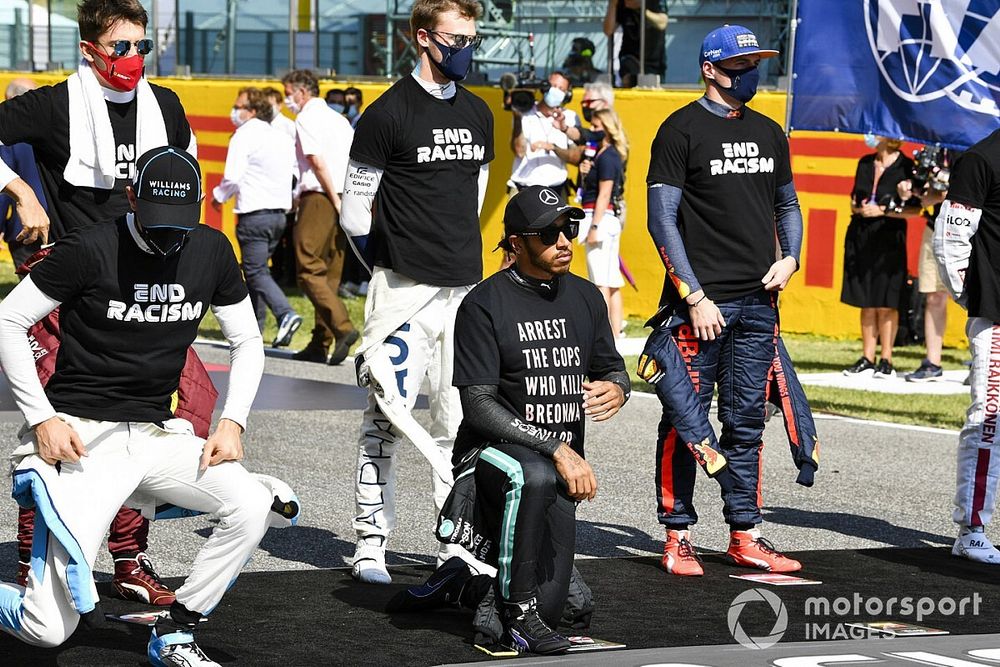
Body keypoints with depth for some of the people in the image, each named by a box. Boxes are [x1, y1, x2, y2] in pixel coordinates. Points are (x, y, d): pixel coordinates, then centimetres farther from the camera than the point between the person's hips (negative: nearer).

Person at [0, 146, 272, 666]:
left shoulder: (211, 251, 3)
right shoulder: (91, 250, -12)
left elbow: (246, 341, 14)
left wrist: (232, 422, -1)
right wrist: (42, 418, -11)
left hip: (156, 435, 6)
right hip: (80, 439, -6)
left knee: (253, 506, -20)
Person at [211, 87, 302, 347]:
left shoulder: (245, 136, -9)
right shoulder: (282, 137, 13)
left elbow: (232, 177, -14)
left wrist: (218, 196, 3)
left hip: (254, 215, -8)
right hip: (279, 212, 8)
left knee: (256, 271, -7)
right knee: (256, 268, 16)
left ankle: (286, 314, -25)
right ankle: (253, 327, 17)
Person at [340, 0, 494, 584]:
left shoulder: (478, 114, 13)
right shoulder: (390, 113, -7)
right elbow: (355, 209, -3)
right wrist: (389, 265, 4)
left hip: (466, 285, 6)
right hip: (405, 288, -6)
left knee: (460, 420, 9)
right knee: (389, 415, -4)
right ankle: (371, 542, 3)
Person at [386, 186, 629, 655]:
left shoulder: (585, 298, 7)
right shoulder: (484, 305, -11)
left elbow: (612, 367, 18)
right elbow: (478, 407, -17)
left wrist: (617, 389, -10)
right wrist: (556, 449, -25)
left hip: (561, 467, 6)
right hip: (491, 453, -6)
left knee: (549, 607, -2)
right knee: (535, 476, -42)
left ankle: (461, 582, 30)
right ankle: (517, 611, -27)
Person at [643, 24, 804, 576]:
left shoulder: (768, 133, 15)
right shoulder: (681, 130, -4)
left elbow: (787, 205, 25)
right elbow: (662, 219, -8)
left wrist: (789, 258, 5)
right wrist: (694, 296, -14)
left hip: (758, 302, 6)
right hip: (700, 301, -6)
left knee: (746, 421, 8)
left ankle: (744, 536, 14)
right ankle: (678, 536, 5)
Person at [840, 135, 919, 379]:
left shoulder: (906, 167, -6)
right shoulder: (865, 163, 12)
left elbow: (915, 209, -9)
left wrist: (882, 211, -14)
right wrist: (858, 209, -3)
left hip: (889, 240, -5)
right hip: (860, 238, 5)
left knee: (886, 303, -2)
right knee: (866, 303, 8)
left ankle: (886, 361, 5)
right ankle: (867, 359, 13)